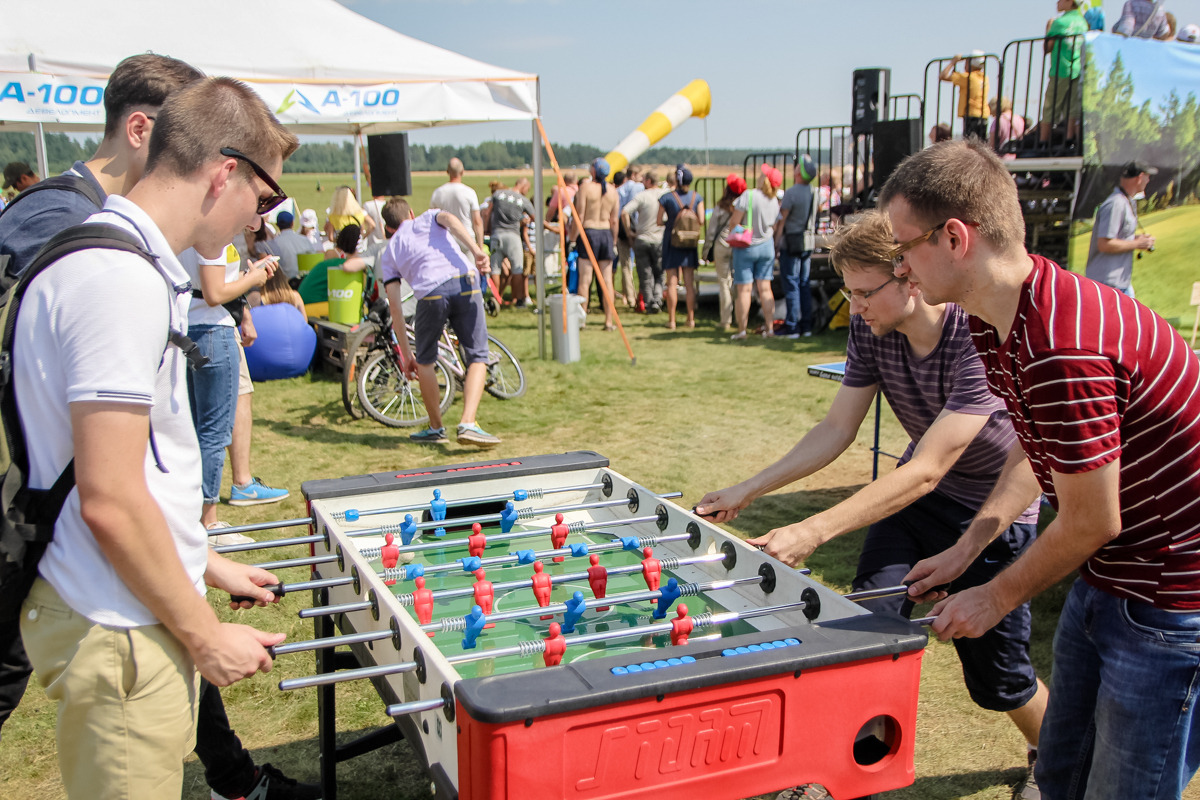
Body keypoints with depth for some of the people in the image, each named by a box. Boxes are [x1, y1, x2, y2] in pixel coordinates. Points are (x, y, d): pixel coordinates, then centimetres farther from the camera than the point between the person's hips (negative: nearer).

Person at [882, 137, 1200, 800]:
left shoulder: (1062, 347, -32)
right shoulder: (990, 320, 1)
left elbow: (1091, 522, -23)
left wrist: (996, 598, -7)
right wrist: (965, 550, 8)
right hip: (1107, 582, 9)